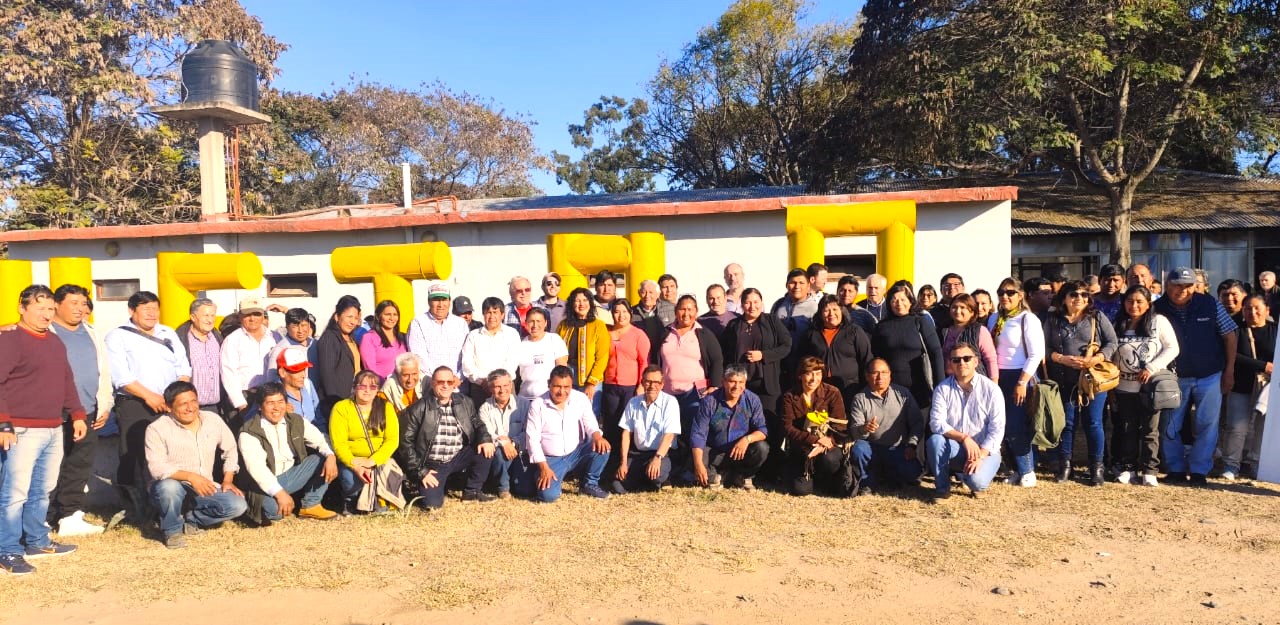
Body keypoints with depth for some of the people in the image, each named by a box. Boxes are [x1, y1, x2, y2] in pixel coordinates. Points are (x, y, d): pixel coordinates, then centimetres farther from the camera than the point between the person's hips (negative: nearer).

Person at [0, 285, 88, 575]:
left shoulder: (56, 342, 17)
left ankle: (37, 542, 28)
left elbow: (67, 382, 24)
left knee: (42, 491, 17)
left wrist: (77, 414, 18)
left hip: (54, 431, 8)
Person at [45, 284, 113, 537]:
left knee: (80, 467, 7)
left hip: (88, 414, 6)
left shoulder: (91, 334, 18)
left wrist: (105, 405, 14)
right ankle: (47, 520, 7)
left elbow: (104, 371, 20)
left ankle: (71, 516, 13)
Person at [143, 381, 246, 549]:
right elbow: (156, 467, -21)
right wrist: (190, 477, -33)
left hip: (204, 489, 3)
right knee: (168, 486, -39)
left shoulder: (213, 420, 1)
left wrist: (228, 480, 4)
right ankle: (172, 530, -10)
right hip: (171, 490, -3)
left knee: (238, 505, -21)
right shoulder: (157, 429, -12)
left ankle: (189, 521, 1)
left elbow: (230, 450, 14)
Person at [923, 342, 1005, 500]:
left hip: (984, 450, -2)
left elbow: (997, 429, -11)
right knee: (934, 440, -30)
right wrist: (964, 438, -26)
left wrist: (980, 456, -21)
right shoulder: (943, 388, -3)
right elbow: (936, 423, -13)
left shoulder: (991, 389, -7)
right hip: (954, 449, 2)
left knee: (976, 481, -31)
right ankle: (942, 487, -8)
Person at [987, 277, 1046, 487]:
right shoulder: (994, 319, 11)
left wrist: (1022, 382, -18)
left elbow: (1036, 354, -13)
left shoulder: (1028, 319, -8)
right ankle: (1018, 469, 20)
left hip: (1019, 377, -6)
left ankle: (1027, 471, 9)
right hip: (998, 377, 6)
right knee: (1004, 426, 7)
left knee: (1017, 426, -5)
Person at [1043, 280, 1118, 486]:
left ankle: (1097, 467, 14)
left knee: (1093, 423, 2)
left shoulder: (1097, 317, 4)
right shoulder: (1053, 320, 6)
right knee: (1067, 422, 7)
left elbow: (1112, 343, 1)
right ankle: (1064, 465, 17)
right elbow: (1045, 347, 2)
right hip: (1064, 381, 1)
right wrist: (1062, 359, -14)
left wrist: (1096, 359, -15)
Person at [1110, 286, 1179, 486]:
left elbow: (1172, 348, -5)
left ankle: (1149, 471, 8)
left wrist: (1151, 368, -15)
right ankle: (1127, 468, 16)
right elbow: (1112, 353, 13)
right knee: (1127, 429, 8)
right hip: (1125, 386, 3)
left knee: (1150, 429, 1)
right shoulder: (1118, 324, 8)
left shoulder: (1158, 321, -2)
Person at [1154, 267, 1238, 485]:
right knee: (1169, 427, 4)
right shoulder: (1158, 309, -7)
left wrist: (1229, 371, 0)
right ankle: (1176, 469, 18)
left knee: (1207, 425, 2)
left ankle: (1199, 470, 14)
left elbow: (1229, 336, 1)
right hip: (1174, 377, 1)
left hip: (1210, 377, 0)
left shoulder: (1210, 304, -6)